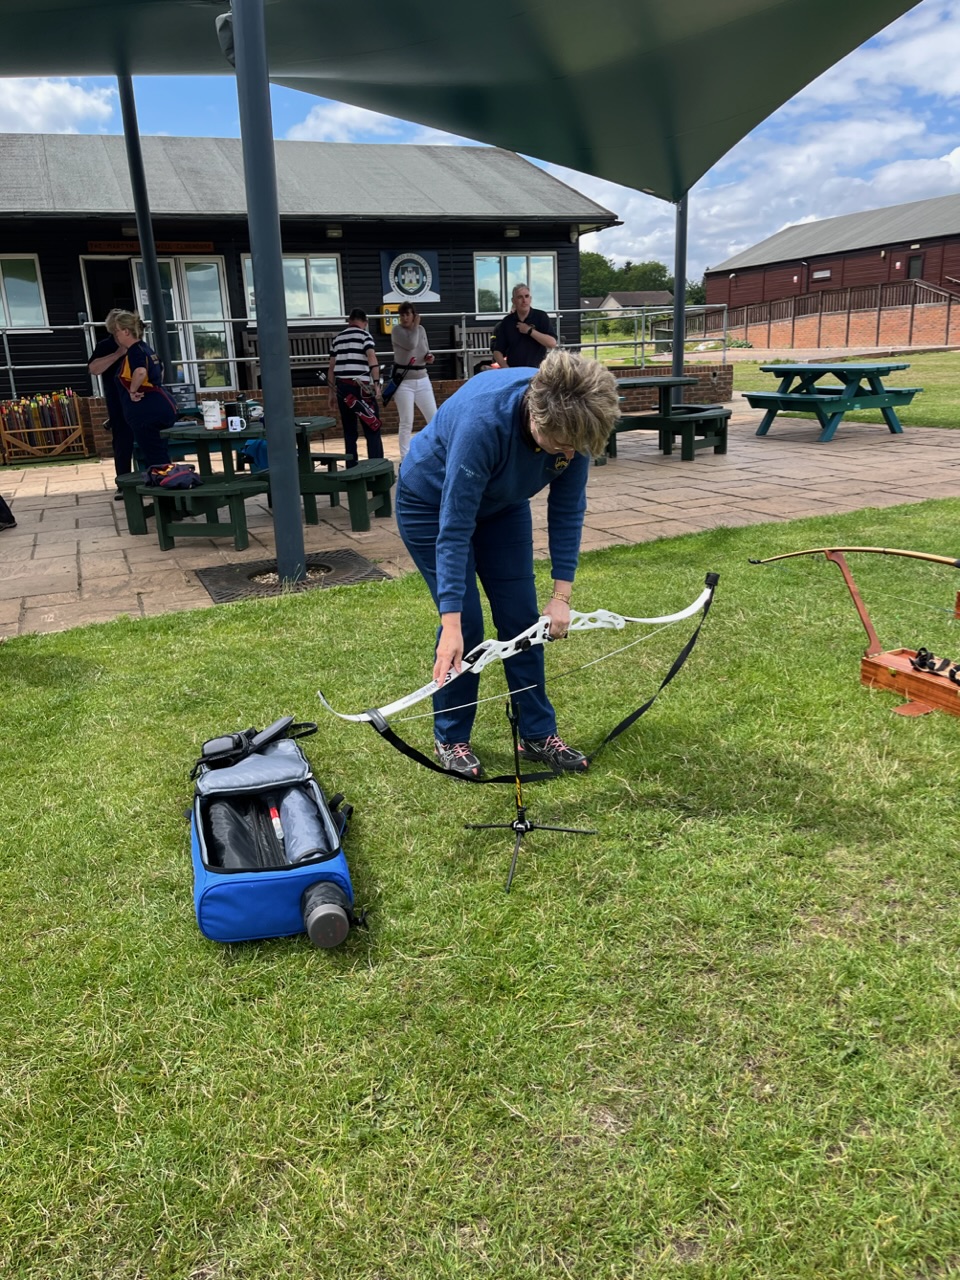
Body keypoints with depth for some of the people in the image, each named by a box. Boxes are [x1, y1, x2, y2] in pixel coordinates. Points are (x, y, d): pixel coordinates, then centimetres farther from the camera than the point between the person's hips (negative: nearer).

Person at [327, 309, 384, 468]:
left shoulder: (337, 338, 17)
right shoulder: (364, 335, 2)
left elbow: (332, 367, 16)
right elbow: (372, 358, -14)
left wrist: (332, 392, 21)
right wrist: (376, 382, -18)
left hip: (342, 387, 5)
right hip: (361, 387, -5)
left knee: (349, 431, 11)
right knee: (372, 430, -2)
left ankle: (352, 469, 11)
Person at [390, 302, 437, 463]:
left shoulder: (421, 329, 8)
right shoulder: (397, 330, -7)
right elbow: (410, 344, -25)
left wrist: (429, 357, -3)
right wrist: (415, 326, -10)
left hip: (422, 379, 5)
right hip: (404, 381, -5)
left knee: (434, 418, 6)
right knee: (406, 423, -3)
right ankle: (405, 459, 5)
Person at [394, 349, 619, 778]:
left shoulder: (572, 421, -25)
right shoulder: (483, 421, -41)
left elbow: (568, 510, -14)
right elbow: (454, 528, -38)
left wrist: (561, 595, -18)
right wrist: (451, 623, -41)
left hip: (502, 504, 5)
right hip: (432, 502, -5)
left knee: (522, 619, 1)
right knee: (466, 624, -9)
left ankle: (538, 734, 14)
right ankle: (450, 739, 10)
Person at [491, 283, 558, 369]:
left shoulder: (541, 317, 4)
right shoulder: (506, 322, 9)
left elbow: (552, 343, -7)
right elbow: (497, 351, 8)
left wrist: (529, 331, -9)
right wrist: (506, 369, -8)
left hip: (537, 370, -1)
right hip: (513, 371, 2)